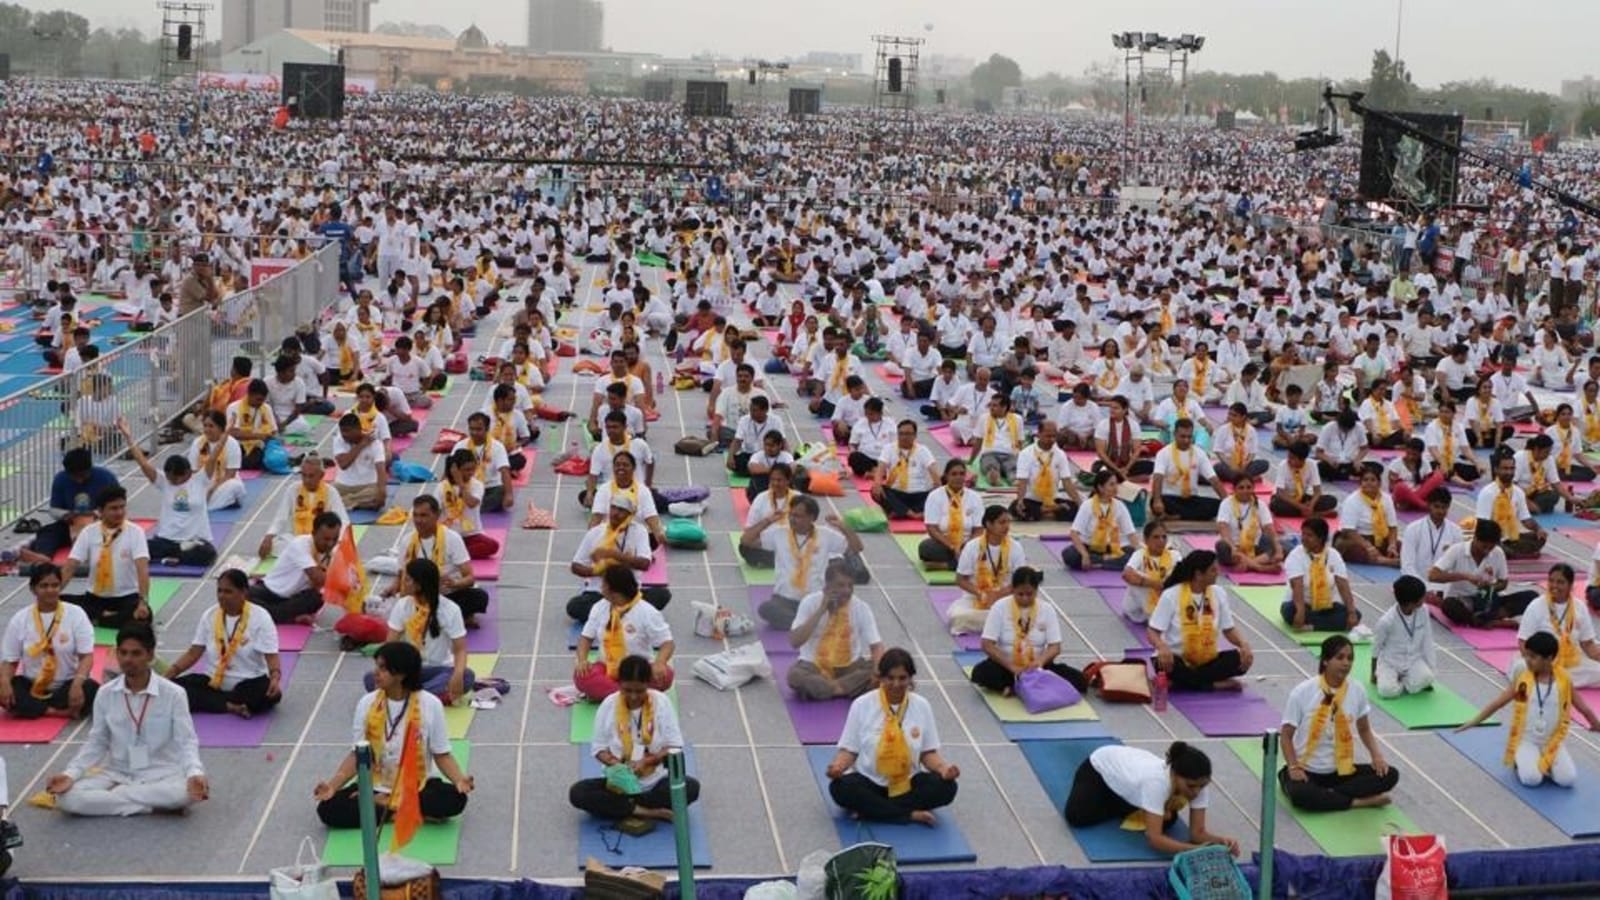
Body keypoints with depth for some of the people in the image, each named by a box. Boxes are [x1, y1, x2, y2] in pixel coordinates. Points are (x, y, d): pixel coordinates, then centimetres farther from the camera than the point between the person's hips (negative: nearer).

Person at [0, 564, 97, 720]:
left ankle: (29, 708, -21)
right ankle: (66, 711, -27)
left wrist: (77, 683, -29)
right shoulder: (20, 619, -1)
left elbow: (86, 656, -10)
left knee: (91, 689, -33)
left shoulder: (76, 614, -6)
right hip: (30, 686, 1)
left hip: (67, 686, -1)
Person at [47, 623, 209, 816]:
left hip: (160, 774, -3)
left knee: (188, 792, -37)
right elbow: (96, 743, 7)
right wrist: (70, 774, -9)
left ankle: (112, 795, -17)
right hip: (116, 774, 3)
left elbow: (186, 741, -10)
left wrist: (195, 774, -30)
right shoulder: (105, 694, 1)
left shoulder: (173, 694, -9)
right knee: (67, 797, -25)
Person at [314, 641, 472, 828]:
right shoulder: (366, 703, -4)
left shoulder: (430, 705, -10)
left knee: (455, 799, -32)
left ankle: (383, 804, -14)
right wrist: (332, 785, -14)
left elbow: (442, 755, -6)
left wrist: (459, 779, -26)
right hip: (376, 786, 2)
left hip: (419, 786, -2)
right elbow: (358, 754, 1)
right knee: (328, 808, -23)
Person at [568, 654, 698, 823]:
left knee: (690, 787, -28)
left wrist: (646, 761, -23)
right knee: (578, 793, -25)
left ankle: (621, 808, -20)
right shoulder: (608, 705, -7)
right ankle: (648, 812, -25)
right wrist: (614, 763, -22)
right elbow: (598, 748, 0)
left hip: (655, 781, 0)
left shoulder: (662, 702, -8)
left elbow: (674, 746, -7)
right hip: (619, 781, 1)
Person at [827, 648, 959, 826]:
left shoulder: (922, 706, -1)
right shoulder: (861, 705, -6)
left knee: (946, 787, -26)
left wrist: (944, 767, -18)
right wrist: (837, 766, -24)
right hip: (869, 781, -2)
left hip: (908, 783, 2)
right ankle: (911, 814, -25)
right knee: (840, 788, -33)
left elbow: (928, 752, 4)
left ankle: (869, 808, -21)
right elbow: (849, 750, -2)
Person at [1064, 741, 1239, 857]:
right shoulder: (1157, 781, -47)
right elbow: (1154, 839, -48)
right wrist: (1195, 850, -59)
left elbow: (1197, 832, -26)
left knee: (1167, 820, -5)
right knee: (1077, 816, -23)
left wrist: (1219, 839, -46)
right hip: (1102, 765, -5)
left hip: (1132, 762, 5)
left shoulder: (1199, 783, -30)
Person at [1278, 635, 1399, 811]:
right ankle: (1358, 801, -19)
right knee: (1300, 794, -37)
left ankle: (1325, 794, -17)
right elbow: (1286, 736, -8)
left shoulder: (1357, 690, -3)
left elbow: (1364, 729, 12)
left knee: (1389, 775, -17)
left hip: (1341, 770, 4)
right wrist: (1294, 767, -23)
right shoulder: (1302, 692, -13)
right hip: (1307, 770, -4)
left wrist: (1376, 755, -6)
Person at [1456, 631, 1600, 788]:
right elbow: (1498, 702, -3)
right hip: (1527, 740, -1)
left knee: (1568, 779, -18)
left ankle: (1545, 765, 11)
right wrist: (1474, 721, -6)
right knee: (1531, 779, -25)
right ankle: (1520, 763, 8)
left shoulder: (1563, 680, -6)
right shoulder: (1522, 678, -7)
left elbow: (1582, 706, 8)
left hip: (1553, 742, 2)